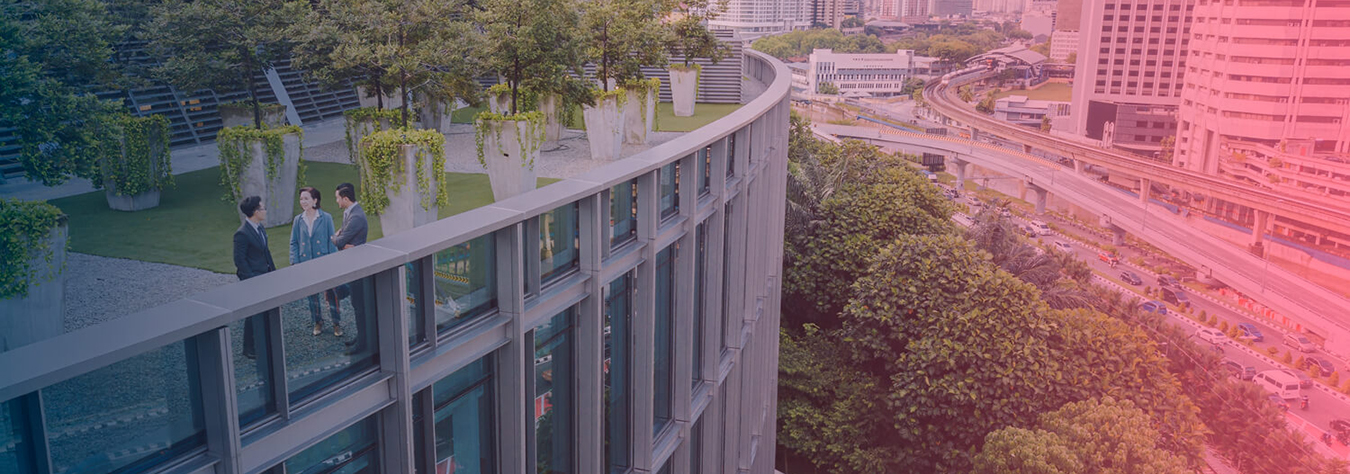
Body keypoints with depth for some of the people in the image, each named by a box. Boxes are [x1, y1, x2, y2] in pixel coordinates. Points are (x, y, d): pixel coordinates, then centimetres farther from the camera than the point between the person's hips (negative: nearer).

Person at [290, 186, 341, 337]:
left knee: (331, 293, 0)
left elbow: (331, 241, -3)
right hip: (306, 264, 3)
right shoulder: (298, 220, 3)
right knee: (312, 295, 13)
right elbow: (294, 243, 7)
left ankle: (337, 323, 13)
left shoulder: (326, 218, -5)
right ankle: (318, 323, 28)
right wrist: (295, 262, -2)